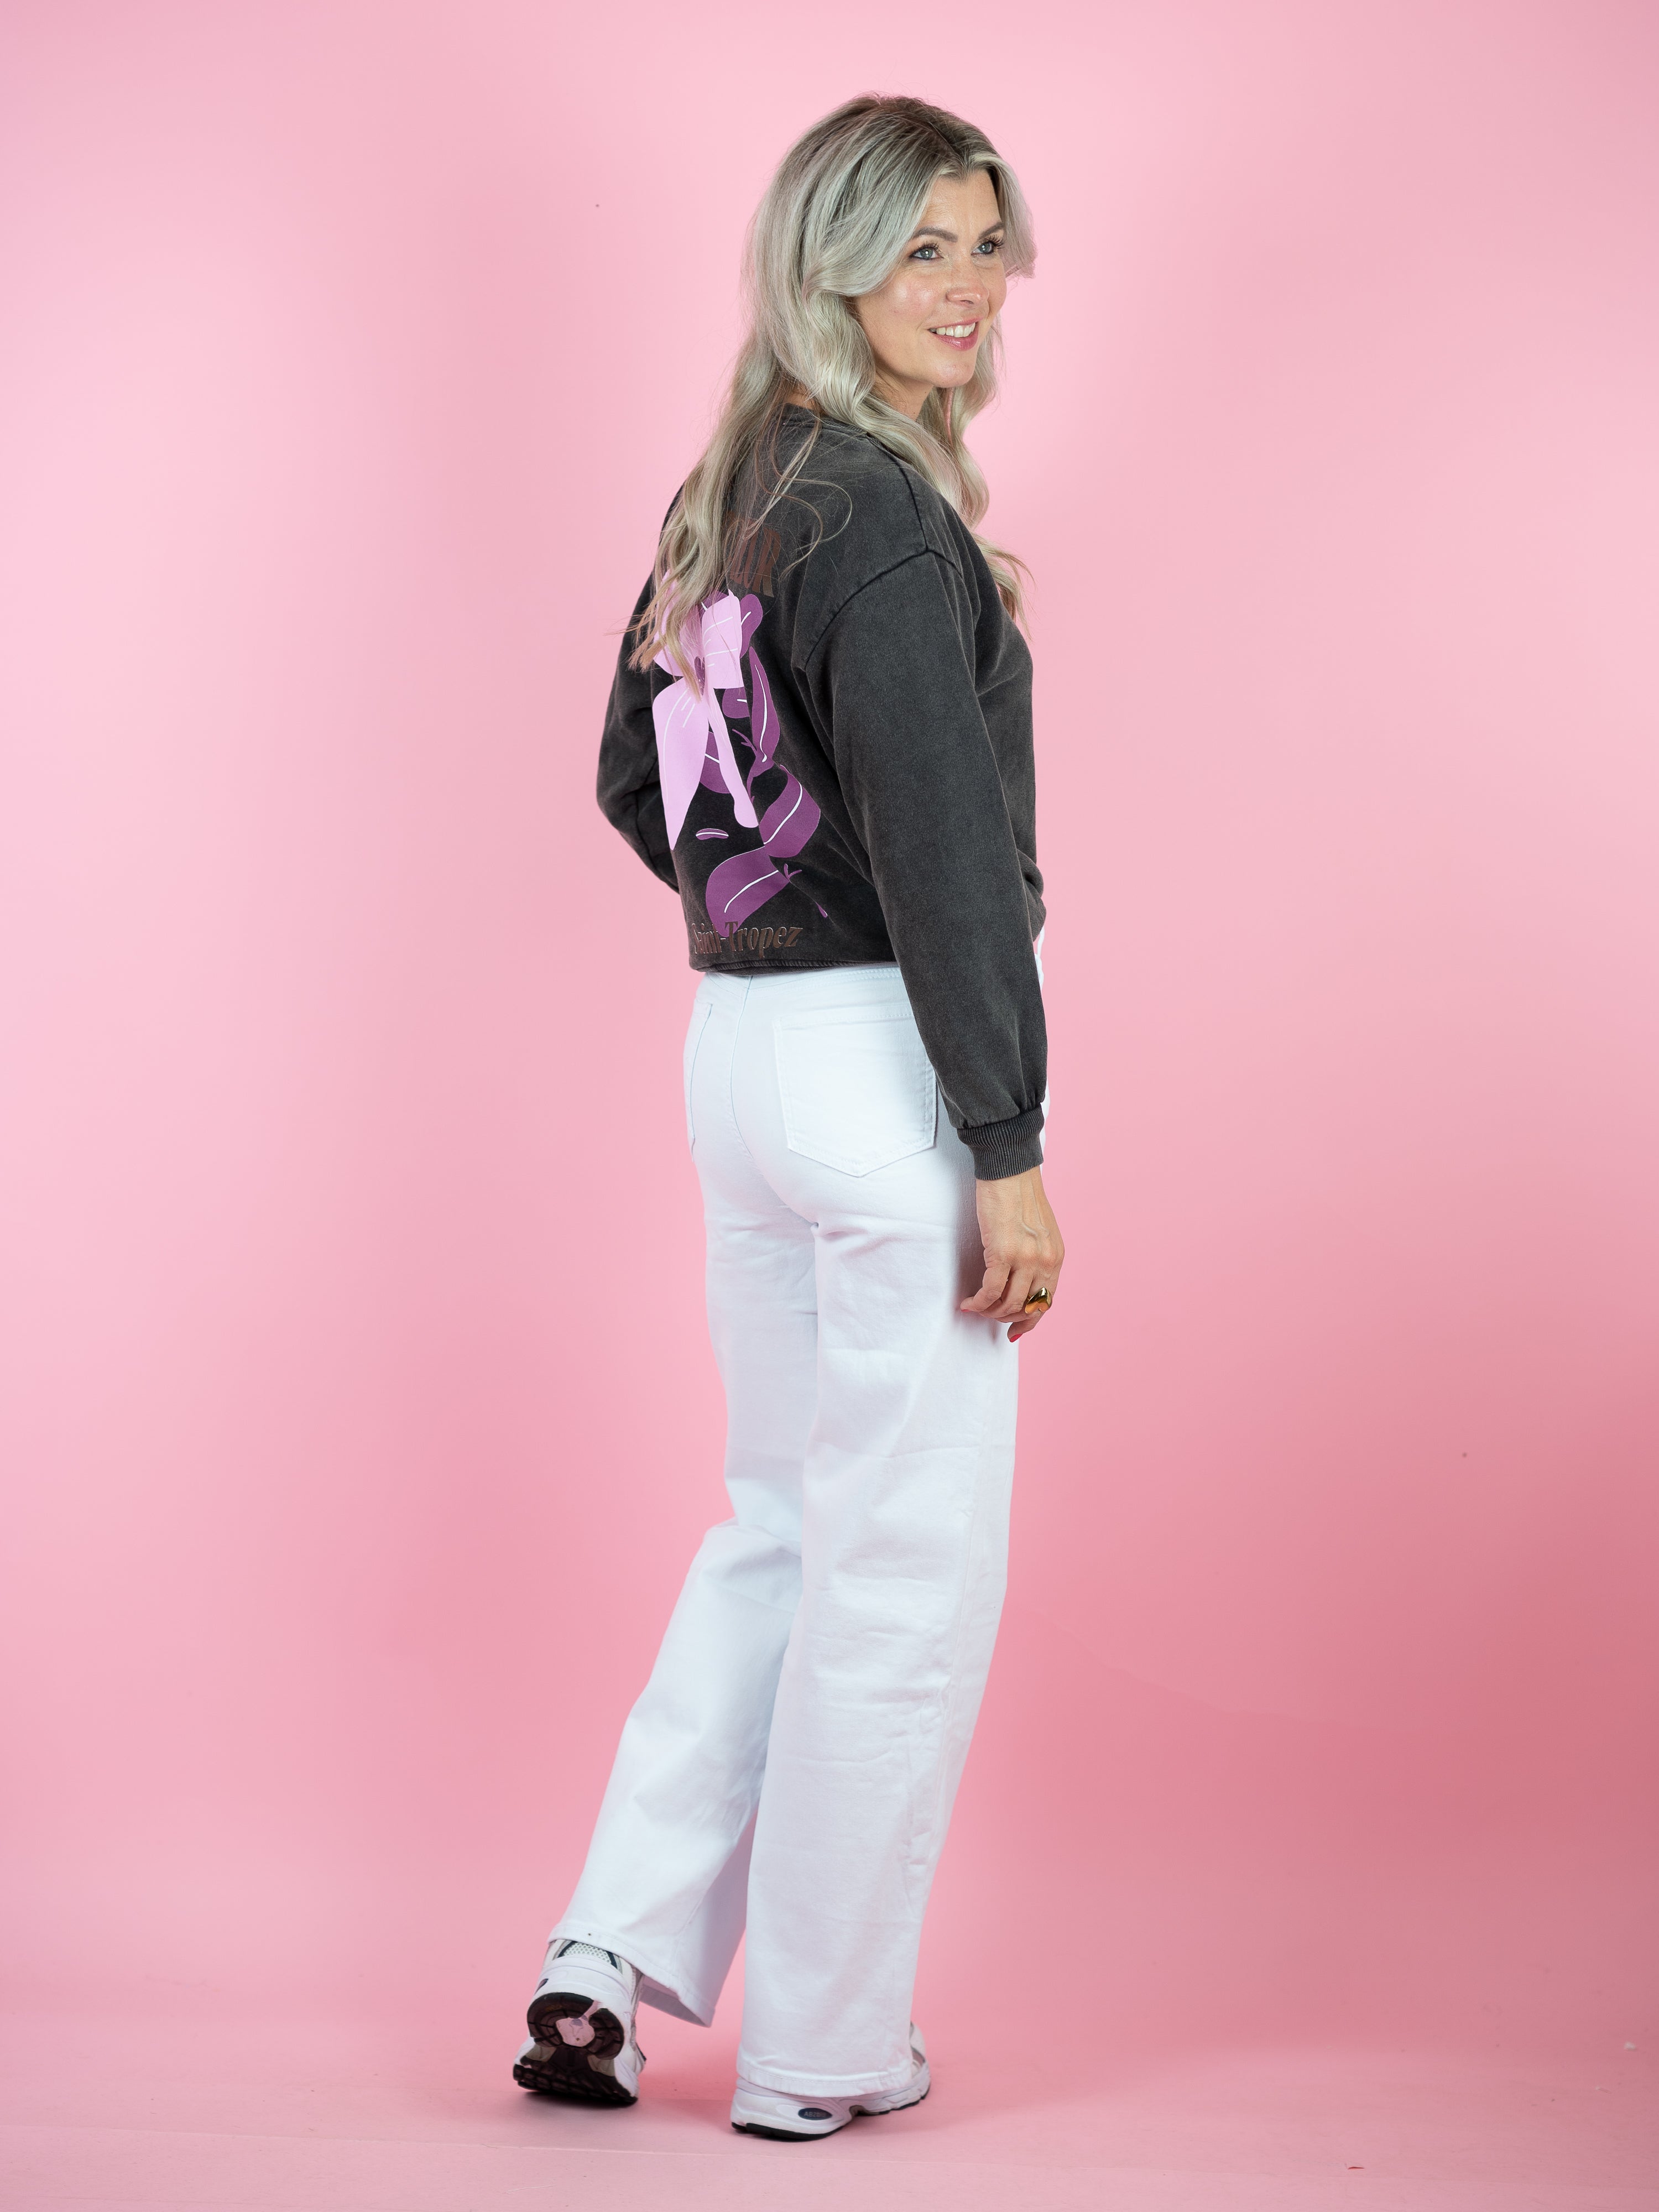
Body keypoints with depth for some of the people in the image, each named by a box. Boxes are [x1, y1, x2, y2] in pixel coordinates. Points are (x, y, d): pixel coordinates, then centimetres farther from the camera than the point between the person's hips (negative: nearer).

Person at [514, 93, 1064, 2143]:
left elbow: (637, 782, 20)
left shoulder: (729, 493, 11)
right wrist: (1011, 1153, -19)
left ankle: (611, 1958, 20)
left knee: (782, 1523, 20)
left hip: (742, 1049, 9)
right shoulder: (885, 514, -17)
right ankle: (822, 2048, 16)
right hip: (890, 1069, -9)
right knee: (905, 1575, 4)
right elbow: (948, 853, -21)